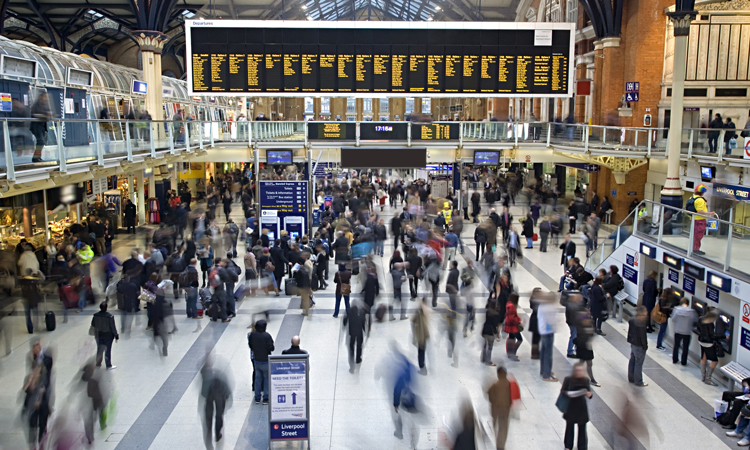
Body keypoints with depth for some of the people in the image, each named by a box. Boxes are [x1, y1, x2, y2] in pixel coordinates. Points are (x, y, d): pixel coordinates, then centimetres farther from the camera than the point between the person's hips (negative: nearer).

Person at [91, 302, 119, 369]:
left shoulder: (95, 316, -12)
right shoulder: (110, 317, -24)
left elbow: (92, 325, 2)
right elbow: (113, 328, -16)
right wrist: (116, 336, -5)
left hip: (98, 335, 4)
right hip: (108, 336, -4)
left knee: (99, 349, 21)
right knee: (107, 351, 9)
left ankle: (98, 364, 35)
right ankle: (109, 366, 20)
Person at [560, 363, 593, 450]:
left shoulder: (586, 380, -3)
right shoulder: (568, 379, -9)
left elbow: (589, 392, 3)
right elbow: (562, 391, -5)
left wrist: (589, 394, -20)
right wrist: (567, 393, -25)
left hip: (581, 408, 1)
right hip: (570, 407, -1)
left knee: (582, 428, 6)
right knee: (570, 427, 13)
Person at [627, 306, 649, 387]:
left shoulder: (632, 320, -1)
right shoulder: (641, 324, -27)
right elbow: (643, 337, -21)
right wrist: (645, 346, -11)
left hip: (633, 344, 8)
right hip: (639, 346, -8)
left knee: (632, 361, 19)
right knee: (638, 363, 4)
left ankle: (631, 378, 33)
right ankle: (638, 382, 15)